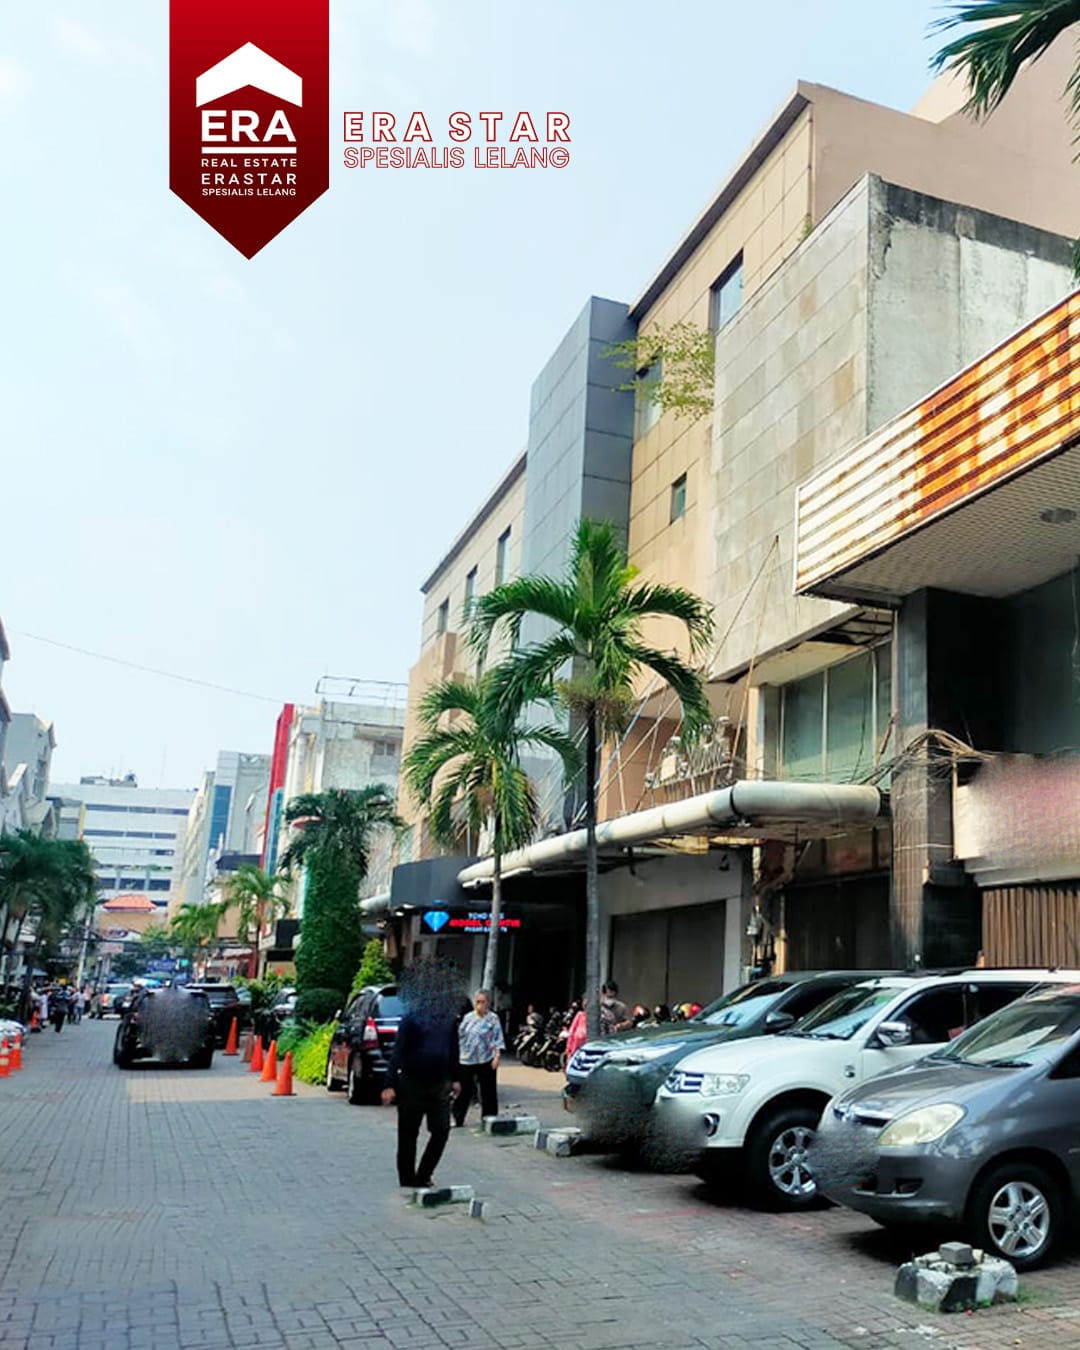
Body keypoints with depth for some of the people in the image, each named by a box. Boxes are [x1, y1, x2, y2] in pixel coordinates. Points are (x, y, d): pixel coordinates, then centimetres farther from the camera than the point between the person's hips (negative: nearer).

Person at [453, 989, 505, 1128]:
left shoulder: (493, 1019, -3)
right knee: (464, 1090, 6)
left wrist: (497, 1056, -16)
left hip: (486, 1060, -2)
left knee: (488, 1091, 5)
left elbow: (498, 1039, -6)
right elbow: (460, 1036, 12)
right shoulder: (468, 1017, 7)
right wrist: (457, 1055, 10)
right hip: (466, 1060, 2)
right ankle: (457, 1119, 14)